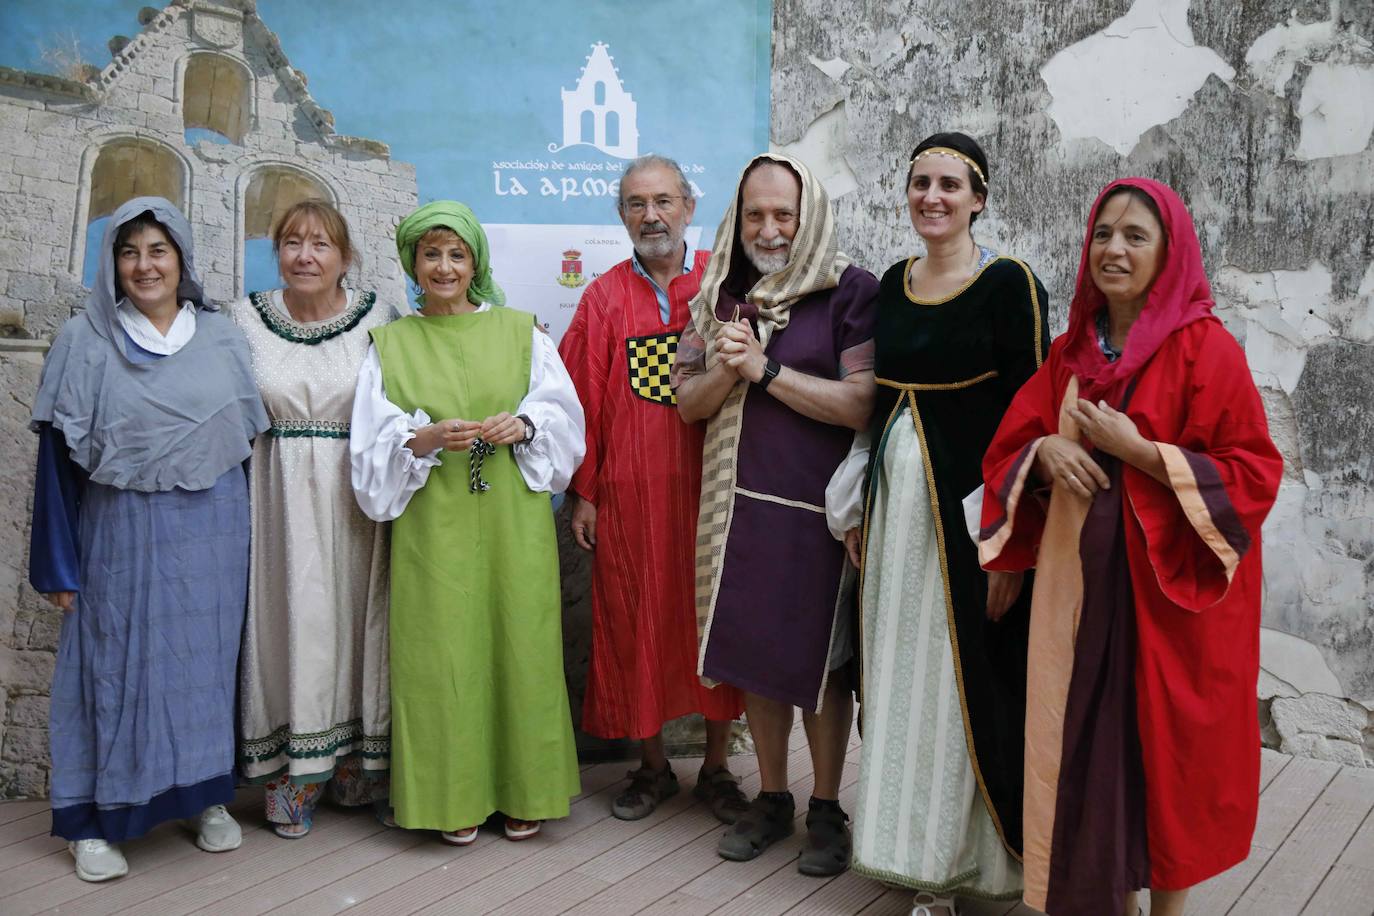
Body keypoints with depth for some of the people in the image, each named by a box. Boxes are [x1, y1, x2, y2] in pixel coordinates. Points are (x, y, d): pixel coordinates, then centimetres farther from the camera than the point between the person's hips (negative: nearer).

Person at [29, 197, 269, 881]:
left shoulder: (221, 337, 5)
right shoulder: (84, 341, -2)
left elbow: (245, 437, 9)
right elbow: (60, 456, -2)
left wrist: (246, 533, 6)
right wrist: (58, 565, -4)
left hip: (211, 534, 2)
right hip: (122, 534, -2)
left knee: (206, 661, 10)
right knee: (119, 665, 5)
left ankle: (206, 795, 26)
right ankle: (94, 819, 19)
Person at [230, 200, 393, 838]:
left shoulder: (375, 319, 1)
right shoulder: (247, 318, 4)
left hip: (352, 500, 0)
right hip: (279, 499, 1)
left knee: (352, 622, 5)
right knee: (289, 621, 2)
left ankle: (356, 768, 21)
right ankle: (291, 780, 15)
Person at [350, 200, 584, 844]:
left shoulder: (521, 332, 10)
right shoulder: (390, 345, 9)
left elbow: (564, 414, 5)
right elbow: (374, 444, 2)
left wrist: (524, 425, -14)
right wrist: (428, 439, -16)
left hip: (513, 522, 0)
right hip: (433, 525, 0)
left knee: (519, 645, 2)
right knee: (442, 653, 0)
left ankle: (521, 791, 18)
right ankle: (457, 797, 16)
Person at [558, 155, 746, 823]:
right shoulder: (604, 297, 5)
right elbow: (583, 400, 3)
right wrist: (583, 494, -1)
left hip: (712, 484, 0)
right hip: (630, 492, 1)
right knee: (637, 622, 7)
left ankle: (716, 767, 22)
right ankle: (652, 767, 24)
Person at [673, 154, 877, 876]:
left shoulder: (851, 290, -6)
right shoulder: (720, 294, 9)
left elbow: (862, 405, -15)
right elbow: (689, 401, 8)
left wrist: (766, 369, -16)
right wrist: (729, 371, -13)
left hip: (818, 507, -4)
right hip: (739, 503, 5)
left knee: (819, 661, 5)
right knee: (754, 654, 12)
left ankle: (827, 809, 24)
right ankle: (771, 798, 30)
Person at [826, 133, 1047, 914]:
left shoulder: (1009, 284, -8)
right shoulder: (894, 282, 10)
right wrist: (860, 508, 13)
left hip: (970, 505, -6)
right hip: (897, 500, 6)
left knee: (965, 683, 1)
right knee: (903, 679, 12)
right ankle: (924, 853, 28)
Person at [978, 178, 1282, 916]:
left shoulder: (1205, 349, -8)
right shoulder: (1071, 352, 9)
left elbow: (1252, 475, -12)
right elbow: (1009, 450, 12)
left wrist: (1135, 450, -18)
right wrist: (1045, 450, -10)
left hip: (1169, 583, -4)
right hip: (1081, 578, 5)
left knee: (1167, 746, 5)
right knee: (1090, 743, 8)